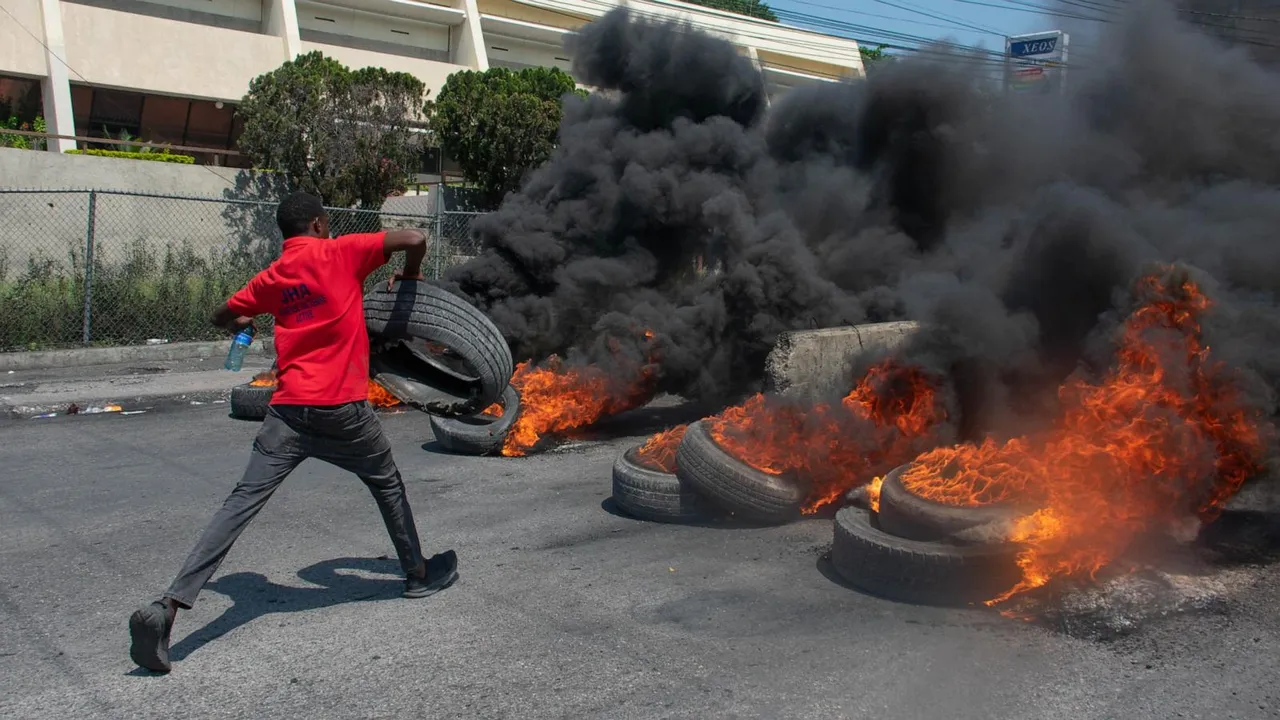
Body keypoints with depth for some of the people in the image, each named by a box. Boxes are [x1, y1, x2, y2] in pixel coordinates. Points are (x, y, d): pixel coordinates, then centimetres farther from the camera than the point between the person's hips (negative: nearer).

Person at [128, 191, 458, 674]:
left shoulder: (272, 277, 12)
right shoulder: (341, 253, -1)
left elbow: (224, 317, 25)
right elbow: (414, 239, -6)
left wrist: (240, 325, 48)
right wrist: (409, 277, 15)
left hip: (288, 410, 3)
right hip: (343, 409, -3)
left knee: (243, 501, -2)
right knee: (387, 483, 20)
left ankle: (169, 605, -12)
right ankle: (418, 573, 35)